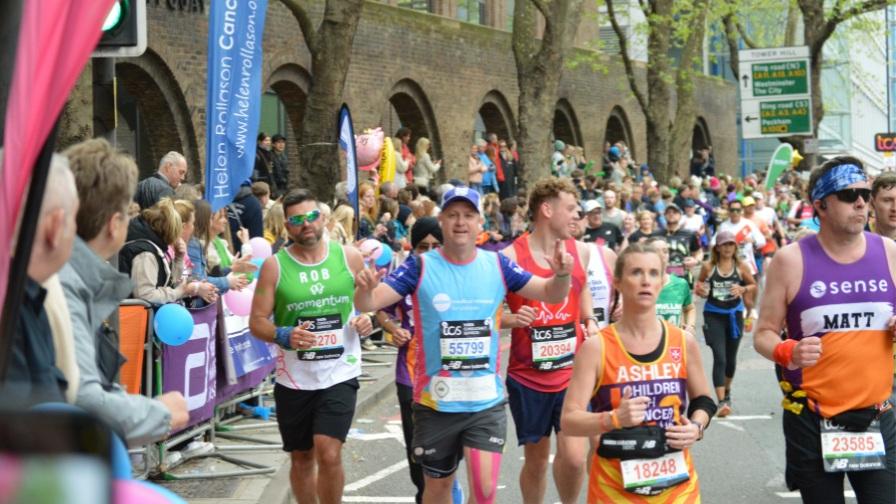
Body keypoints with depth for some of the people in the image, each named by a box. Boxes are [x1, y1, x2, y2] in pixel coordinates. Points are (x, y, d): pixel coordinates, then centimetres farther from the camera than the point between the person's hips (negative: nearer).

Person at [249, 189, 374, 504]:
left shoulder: (349, 257, 0)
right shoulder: (275, 265, -3)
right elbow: (256, 321, -2)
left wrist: (368, 319, -8)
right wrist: (283, 336, -21)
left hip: (339, 374, -1)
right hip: (294, 378, 1)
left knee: (329, 454, -15)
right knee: (301, 458, 13)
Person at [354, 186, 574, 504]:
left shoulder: (497, 265, -1)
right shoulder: (421, 267, -7)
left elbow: (551, 294, 3)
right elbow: (368, 305, -13)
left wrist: (561, 275, -19)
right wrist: (365, 289, -36)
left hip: (487, 401, 1)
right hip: (435, 402, -1)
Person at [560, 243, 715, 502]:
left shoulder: (684, 342, 1)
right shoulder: (596, 348, -8)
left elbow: (703, 400, 16)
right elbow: (569, 420, -11)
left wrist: (696, 427, -4)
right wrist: (614, 418, -27)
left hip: (677, 483, 2)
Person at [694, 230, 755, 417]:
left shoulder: (741, 267, -2)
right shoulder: (708, 267, -5)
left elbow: (753, 285, 10)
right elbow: (699, 284, 10)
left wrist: (743, 289, -10)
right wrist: (700, 291, -12)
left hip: (734, 315, 2)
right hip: (713, 315, -2)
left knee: (731, 358, 16)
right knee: (719, 358, -13)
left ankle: (727, 391, 42)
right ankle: (721, 401, -16)